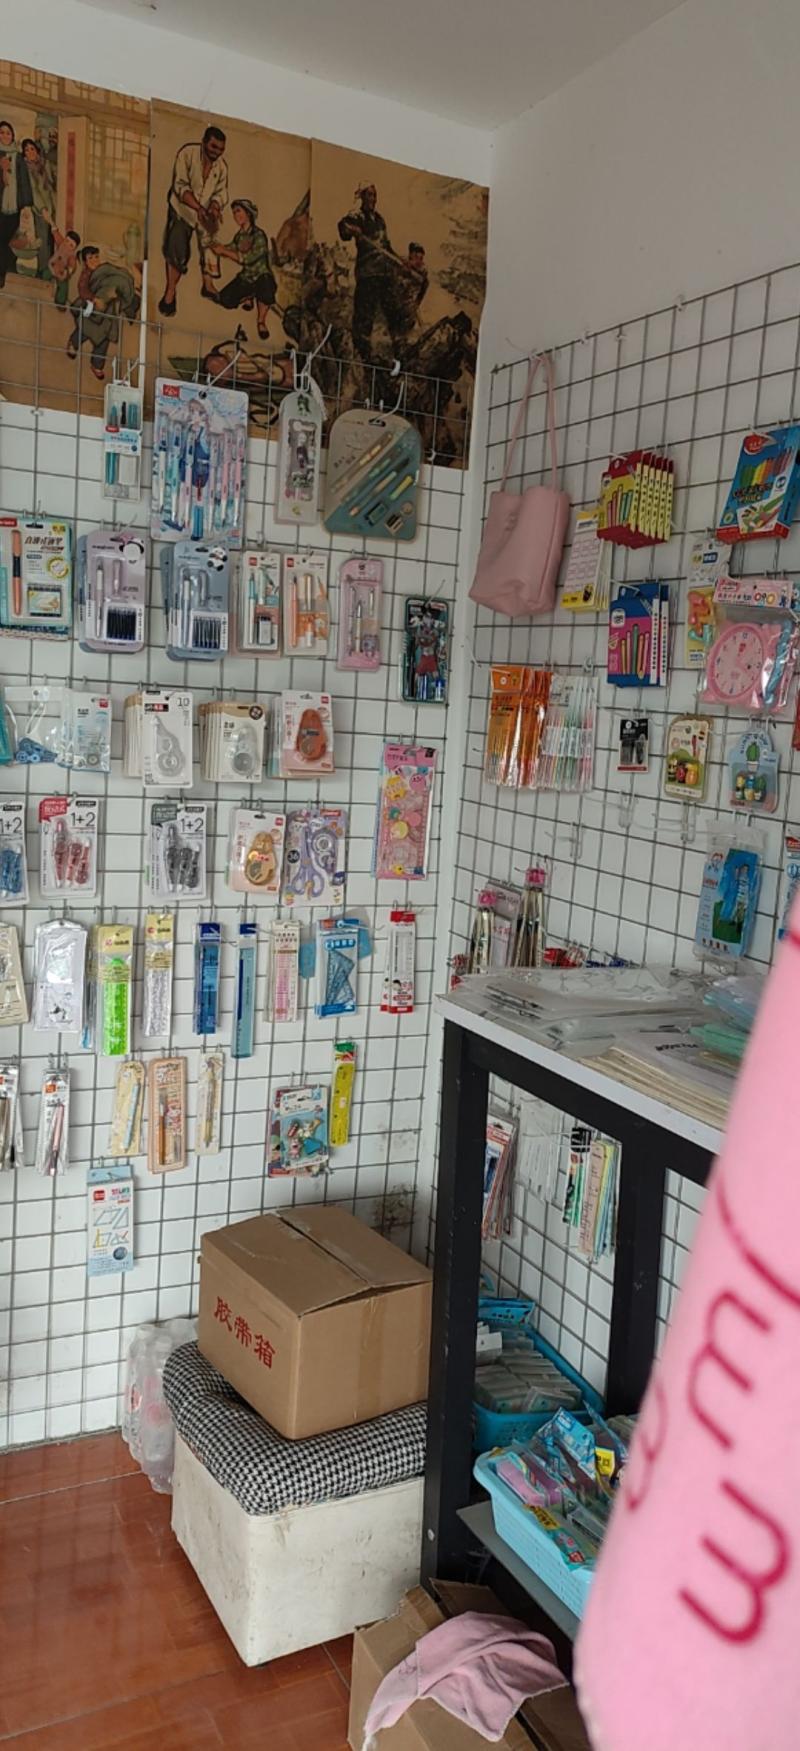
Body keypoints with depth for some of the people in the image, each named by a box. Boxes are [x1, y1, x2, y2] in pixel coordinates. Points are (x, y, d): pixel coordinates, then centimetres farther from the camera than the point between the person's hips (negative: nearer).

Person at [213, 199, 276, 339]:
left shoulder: (258, 235, -18)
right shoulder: (239, 235, 4)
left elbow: (248, 258, -27)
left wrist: (224, 251, -21)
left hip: (263, 277, -6)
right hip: (246, 278, 6)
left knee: (265, 288, -41)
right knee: (225, 300, -13)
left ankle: (261, 322, -13)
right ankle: (248, 297, 20)